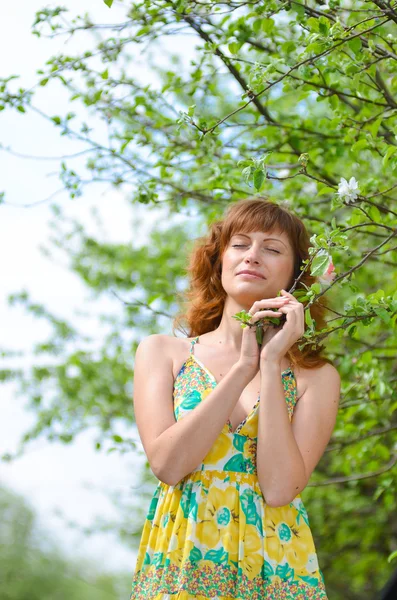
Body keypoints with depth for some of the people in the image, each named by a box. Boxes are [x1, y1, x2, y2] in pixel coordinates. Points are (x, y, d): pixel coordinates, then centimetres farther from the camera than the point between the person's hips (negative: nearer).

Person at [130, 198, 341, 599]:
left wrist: (271, 365, -13)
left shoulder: (316, 377, 1)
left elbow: (279, 488, -12)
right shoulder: (162, 352, 4)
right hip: (180, 563, 0)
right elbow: (167, 464, -11)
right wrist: (244, 366, -12)